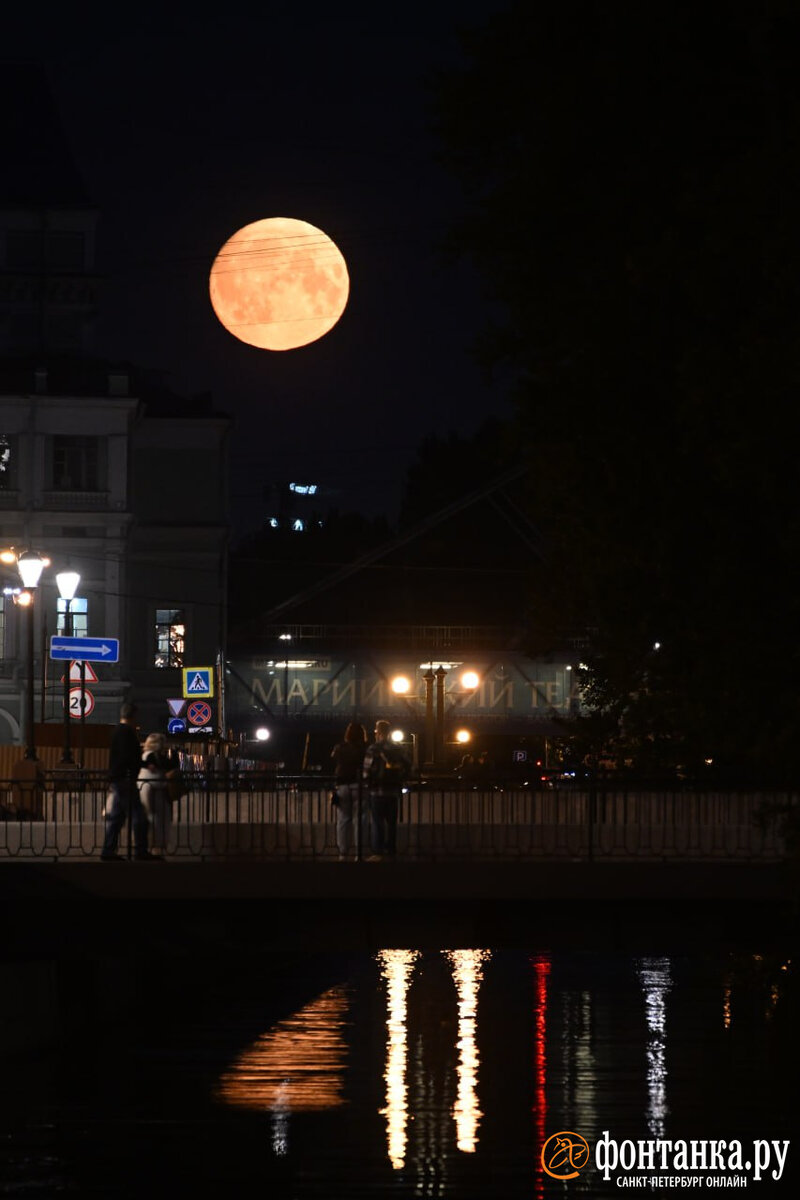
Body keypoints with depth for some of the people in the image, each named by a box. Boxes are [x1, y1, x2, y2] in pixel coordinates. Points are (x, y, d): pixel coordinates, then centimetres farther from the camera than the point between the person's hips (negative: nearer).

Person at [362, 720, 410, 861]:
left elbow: (367, 769, -16)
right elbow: (407, 766, 10)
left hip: (378, 791, -6)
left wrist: (367, 782, 0)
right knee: (391, 823, 11)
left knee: (377, 823, -4)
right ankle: (391, 851, 14)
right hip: (393, 791, 6)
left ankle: (378, 852, -8)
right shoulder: (396, 749, 9)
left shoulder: (374, 749, -10)